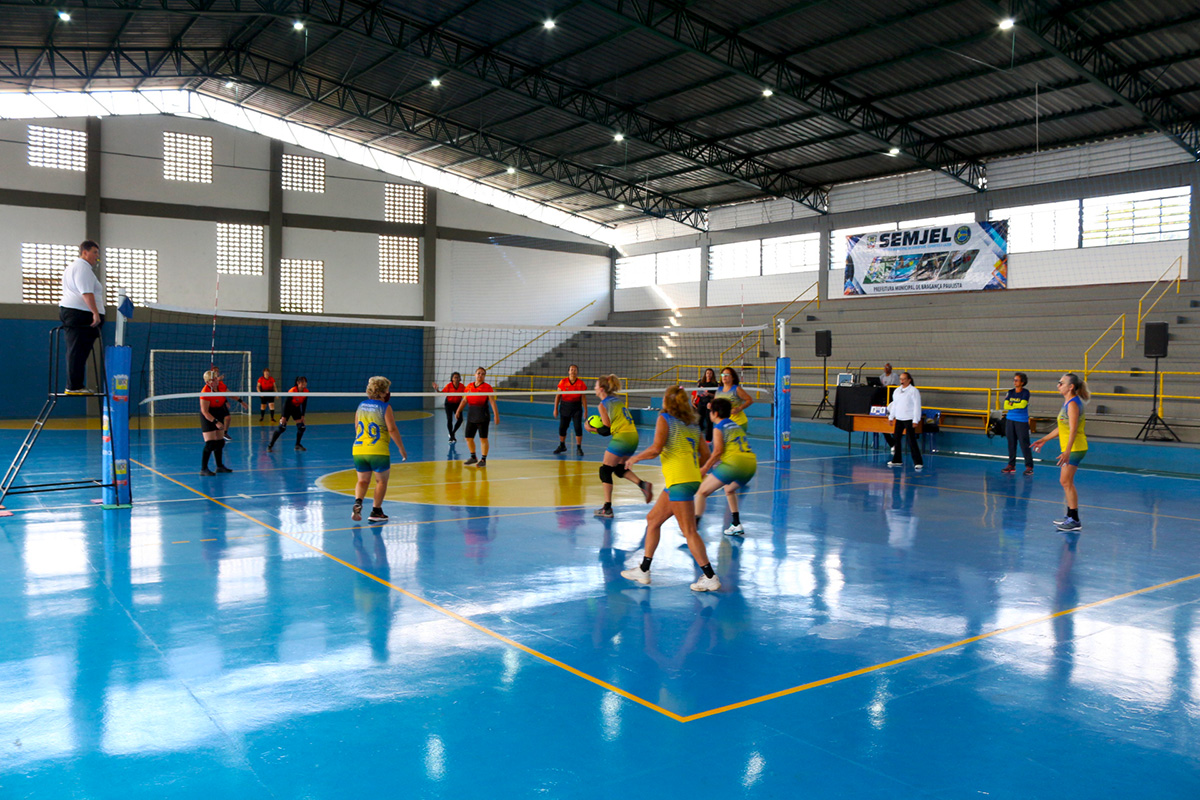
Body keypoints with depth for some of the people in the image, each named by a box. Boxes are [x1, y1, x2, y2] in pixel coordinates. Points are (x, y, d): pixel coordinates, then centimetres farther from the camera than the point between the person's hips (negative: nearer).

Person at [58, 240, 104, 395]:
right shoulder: (83, 267, -8)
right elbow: (87, 292, -19)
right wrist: (95, 312, -24)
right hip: (80, 313, -11)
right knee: (78, 352, -11)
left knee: (75, 352, 10)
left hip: (68, 311, 11)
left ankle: (74, 386, 10)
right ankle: (74, 386, -12)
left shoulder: (73, 266, 26)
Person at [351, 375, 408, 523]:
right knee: (382, 481, 11)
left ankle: (358, 502, -9)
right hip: (378, 451, -5)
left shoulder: (361, 406, 10)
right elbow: (392, 429, -11)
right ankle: (376, 512, 11)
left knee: (362, 480, 16)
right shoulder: (385, 407, -7)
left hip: (358, 450, 5)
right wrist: (402, 449, -4)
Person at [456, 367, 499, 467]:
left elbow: (492, 402, -9)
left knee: (483, 438, -1)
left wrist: (496, 415, -15)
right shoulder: (469, 386, 9)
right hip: (471, 416, 5)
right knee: (469, 438, 8)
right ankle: (473, 457, 26)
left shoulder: (487, 387, -5)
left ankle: (483, 459, 11)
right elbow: (464, 400, 14)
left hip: (483, 416, -5)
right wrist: (458, 411, 5)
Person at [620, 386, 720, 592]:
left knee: (689, 531, -6)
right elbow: (705, 456, 13)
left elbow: (656, 448, -14)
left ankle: (710, 577, -6)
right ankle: (643, 571, 21)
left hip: (679, 481, -8)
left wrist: (635, 458, 1)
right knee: (653, 519, 16)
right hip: (692, 478, 8)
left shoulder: (664, 419, -2)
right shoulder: (692, 424, 17)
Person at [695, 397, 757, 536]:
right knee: (729, 489, 34)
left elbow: (718, 451, -8)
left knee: (702, 492, 2)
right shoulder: (735, 425, 26)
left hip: (733, 462, -8)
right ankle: (736, 525, 26)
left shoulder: (718, 427, 3)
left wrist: (705, 468, -1)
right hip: (751, 463, 8)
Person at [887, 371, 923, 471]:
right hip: (899, 418, 7)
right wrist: (891, 417, 20)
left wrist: (915, 420, -15)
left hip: (909, 419, -7)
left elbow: (917, 406, -10)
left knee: (912, 440, -10)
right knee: (897, 438, 10)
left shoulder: (914, 391, -8)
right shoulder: (897, 390, 13)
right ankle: (897, 460, 21)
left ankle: (918, 462, -7)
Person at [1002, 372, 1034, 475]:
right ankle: (1011, 465, 16)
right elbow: (1006, 406, 1)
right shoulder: (1010, 392, 8)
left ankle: (1029, 466, 0)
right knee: (1011, 443, 8)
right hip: (1010, 420, 5)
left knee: (1024, 444, -6)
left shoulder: (1025, 392, -5)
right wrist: (1017, 406, -11)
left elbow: (1023, 404, -17)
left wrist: (1012, 404, -4)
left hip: (1022, 421, -5)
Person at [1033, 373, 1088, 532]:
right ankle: (1070, 517, 23)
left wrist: (1067, 452, -33)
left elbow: (1073, 430, -25)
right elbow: (1063, 427, 22)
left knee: (1066, 482, -9)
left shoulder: (1073, 404, -17)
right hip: (1069, 448, 10)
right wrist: (1044, 440, 26)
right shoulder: (1068, 402, 14)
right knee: (1066, 482, 14)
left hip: (1075, 448, -10)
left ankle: (1075, 521, -5)